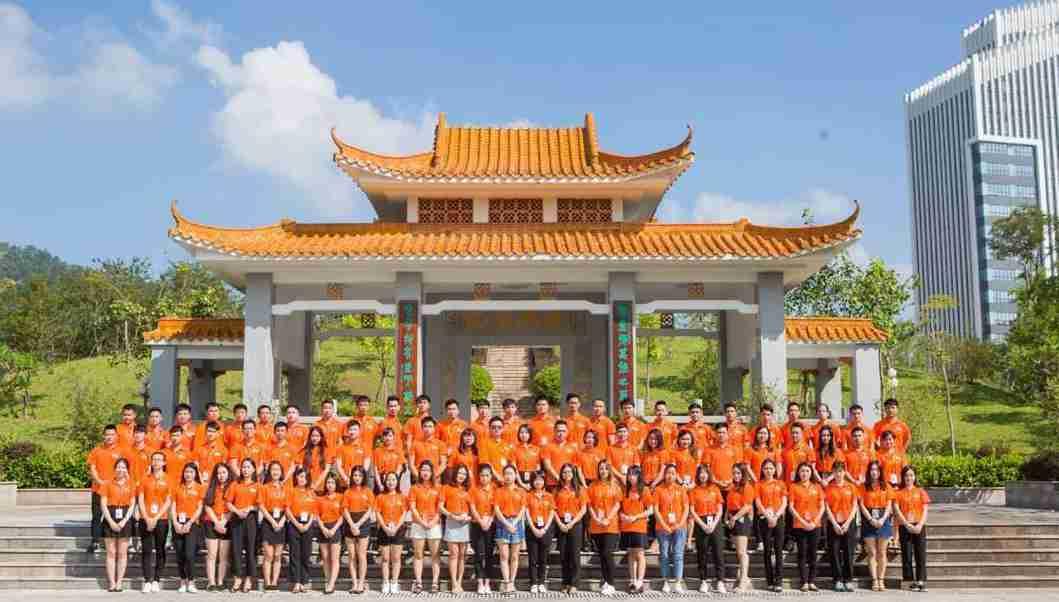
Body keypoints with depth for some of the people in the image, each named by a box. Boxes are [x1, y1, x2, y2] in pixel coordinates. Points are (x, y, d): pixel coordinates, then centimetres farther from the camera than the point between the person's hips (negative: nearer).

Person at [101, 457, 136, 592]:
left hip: (125, 519, 1)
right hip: (110, 519, -1)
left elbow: (132, 505, 2)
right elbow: (103, 504, -2)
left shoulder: (131, 484, 4)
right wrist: (111, 522, -12)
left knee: (122, 553, 3)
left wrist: (124, 520, -11)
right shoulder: (108, 484, 3)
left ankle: (119, 582, 6)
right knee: (111, 552, 1)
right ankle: (112, 583, 3)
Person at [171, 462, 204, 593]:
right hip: (178, 523, 3)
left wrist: (189, 523, -10)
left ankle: (191, 583, -6)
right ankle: (183, 582, 13)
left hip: (192, 523, -3)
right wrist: (175, 523, -6)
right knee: (180, 555, 3)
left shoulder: (199, 488, 4)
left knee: (189, 554, -14)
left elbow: (200, 508, -1)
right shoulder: (178, 488, 12)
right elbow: (173, 507, 8)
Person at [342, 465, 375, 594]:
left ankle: (361, 583, -3)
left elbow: (369, 510, 0)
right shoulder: (348, 492, 9)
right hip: (350, 524, 2)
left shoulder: (368, 491, 5)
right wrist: (352, 525, -12)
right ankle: (354, 583, 4)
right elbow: (345, 510, 2)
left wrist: (358, 524, -11)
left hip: (363, 523, -2)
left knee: (361, 555, -5)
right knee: (352, 556, 1)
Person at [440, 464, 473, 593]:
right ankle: (454, 584, -8)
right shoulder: (447, 487, 5)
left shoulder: (467, 490, 15)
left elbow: (471, 508, 17)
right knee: (454, 553, -8)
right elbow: (440, 507, 0)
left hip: (465, 523, 4)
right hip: (452, 522, -4)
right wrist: (452, 515, -13)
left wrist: (469, 517, -4)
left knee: (462, 554, 4)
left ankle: (459, 582, 9)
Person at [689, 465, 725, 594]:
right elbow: (692, 511, 0)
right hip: (700, 524, 0)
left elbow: (720, 509, 6)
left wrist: (714, 524, -8)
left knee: (718, 552, -6)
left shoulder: (715, 489, 8)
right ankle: (703, 581, 8)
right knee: (702, 554, 2)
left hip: (715, 523, 0)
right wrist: (703, 525, -11)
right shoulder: (693, 491, 5)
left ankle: (720, 581, -5)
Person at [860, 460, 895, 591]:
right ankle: (874, 580, 1)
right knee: (872, 553, -1)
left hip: (883, 520, 1)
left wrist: (882, 519, -11)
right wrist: (871, 519, -13)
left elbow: (889, 505, 3)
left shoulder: (886, 486, 7)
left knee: (882, 552, 3)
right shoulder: (864, 487, 3)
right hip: (869, 521, -1)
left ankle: (881, 580, 6)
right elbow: (862, 505, -2)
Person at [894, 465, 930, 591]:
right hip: (904, 527, -1)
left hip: (919, 526, 1)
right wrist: (907, 524, -13)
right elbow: (896, 510, -2)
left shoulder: (921, 491, 9)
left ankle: (921, 581, -2)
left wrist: (920, 525, -10)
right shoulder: (898, 492, 6)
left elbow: (925, 510, 4)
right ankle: (912, 581, 3)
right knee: (907, 555, -2)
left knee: (921, 554, -3)